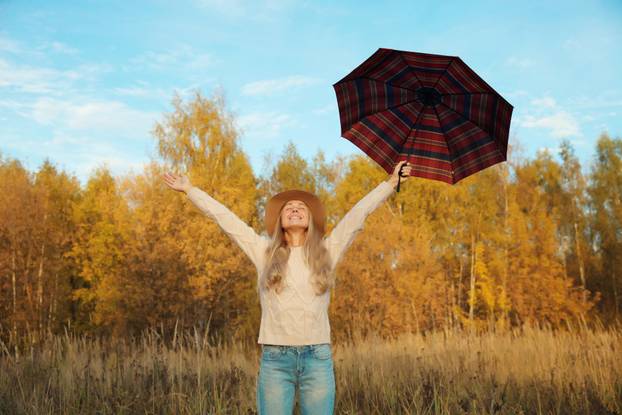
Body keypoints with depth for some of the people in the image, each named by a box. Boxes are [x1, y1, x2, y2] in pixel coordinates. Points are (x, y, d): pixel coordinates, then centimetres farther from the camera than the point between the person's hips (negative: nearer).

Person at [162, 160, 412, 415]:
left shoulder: (327, 252, 12)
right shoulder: (264, 252, 11)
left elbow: (358, 213, 11)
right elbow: (224, 217, 13)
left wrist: (390, 183, 13)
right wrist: (189, 189, 16)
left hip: (318, 357, 1)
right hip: (275, 359, 0)